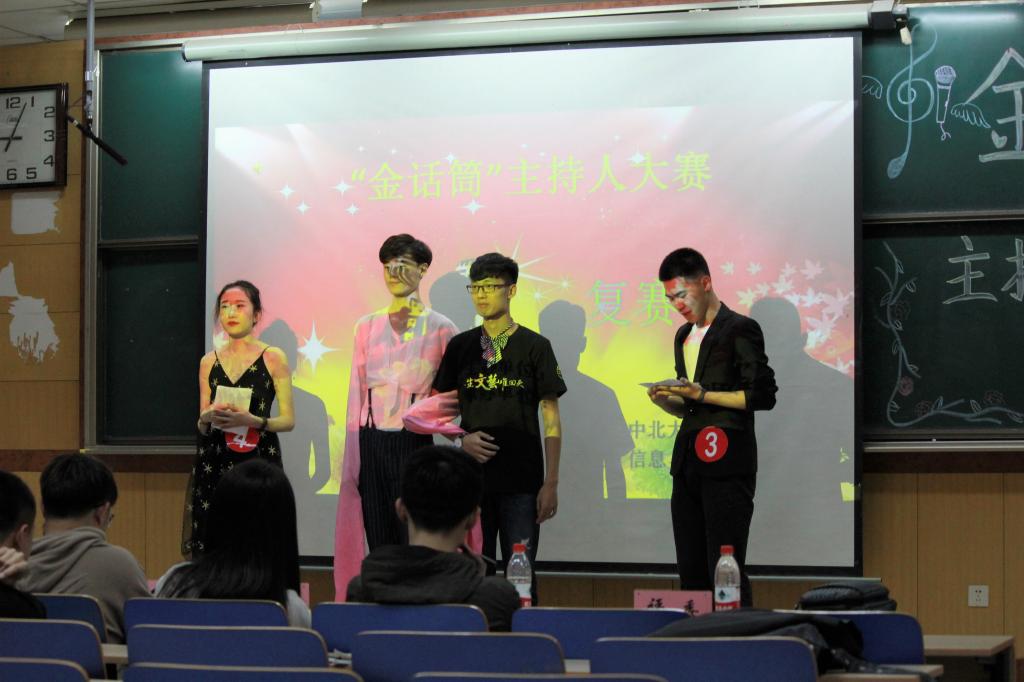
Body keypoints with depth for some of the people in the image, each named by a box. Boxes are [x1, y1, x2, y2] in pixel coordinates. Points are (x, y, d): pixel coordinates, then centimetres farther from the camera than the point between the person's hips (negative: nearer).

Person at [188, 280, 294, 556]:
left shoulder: (273, 358, 2)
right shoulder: (209, 361, 12)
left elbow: (288, 420, 0)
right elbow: (202, 426, 16)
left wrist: (253, 421, -17)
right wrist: (206, 419, -6)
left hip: (258, 461, -3)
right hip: (214, 464, 3)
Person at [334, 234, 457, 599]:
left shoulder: (439, 328, 1)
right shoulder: (367, 326, 10)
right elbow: (357, 394, 10)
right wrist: (352, 459, 7)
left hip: (414, 443, -3)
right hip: (372, 443, 3)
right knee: (379, 543, 5)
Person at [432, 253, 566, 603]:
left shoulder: (534, 346, 0)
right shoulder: (460, 346, 8)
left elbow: (551, 419, -1)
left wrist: (551, 483, -7)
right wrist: (461, 440, -8)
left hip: (521, 482, -3)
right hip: (472, 478, 3)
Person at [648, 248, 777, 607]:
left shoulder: (740, 329, -5)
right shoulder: (684, 336, 20)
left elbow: (763, 395, -11)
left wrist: (702, 395, -14)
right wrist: (666, 401, 4)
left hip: (726, 464, -8)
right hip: (688, 463, 8)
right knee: (691, 574, 6)